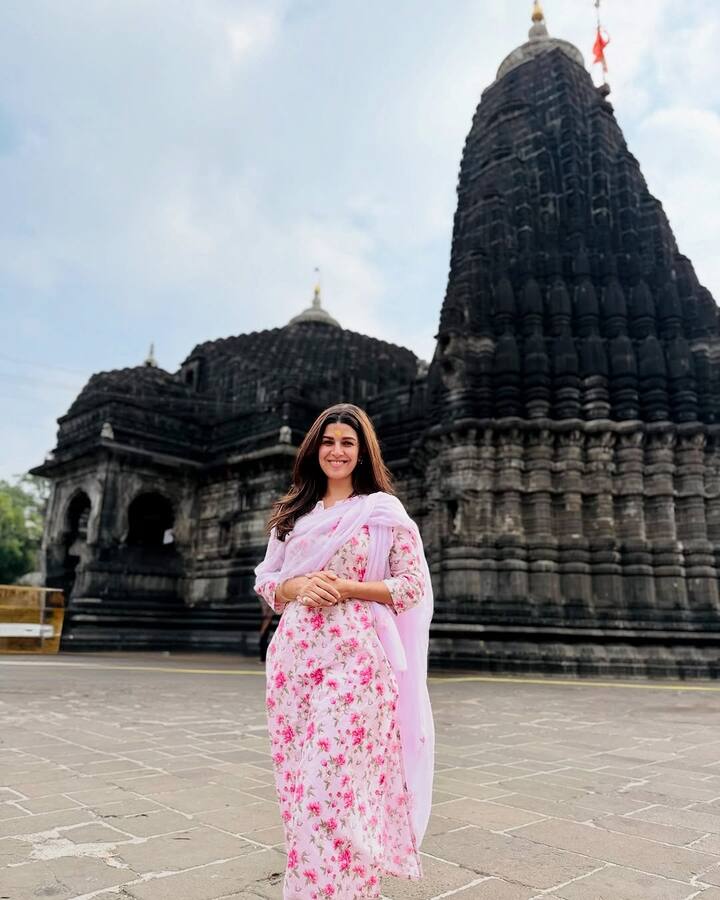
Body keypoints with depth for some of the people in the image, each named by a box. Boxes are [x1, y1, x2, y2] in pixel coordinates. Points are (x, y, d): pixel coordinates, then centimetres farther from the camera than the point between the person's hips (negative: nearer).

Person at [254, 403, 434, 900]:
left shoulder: (385, 510, 0)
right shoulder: (293, 513, 13)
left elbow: (413, 587, -3)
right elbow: (267, 583, 13)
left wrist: (346, 588, -14)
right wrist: (299, 586, -9)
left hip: (354, 657, -4)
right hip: (294, 656, 5)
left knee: (339, 780, -5)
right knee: (299, 780, 10)